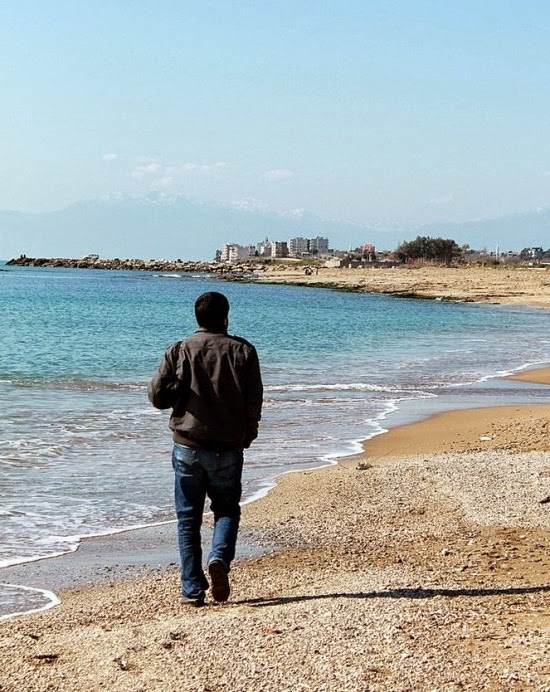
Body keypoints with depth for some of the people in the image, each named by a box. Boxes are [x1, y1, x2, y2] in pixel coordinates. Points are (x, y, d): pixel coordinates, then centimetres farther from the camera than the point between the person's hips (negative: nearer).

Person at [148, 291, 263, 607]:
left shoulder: (179, 351, -1)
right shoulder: (242, 351, 0)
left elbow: (157, 396, -5)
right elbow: (255, 401, -2)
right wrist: (247, 435, 13)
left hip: (188, 446, 0)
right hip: (228, 449, 0)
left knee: (189, 518, 8)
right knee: (227, 510, 16)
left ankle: (193, 590, 5)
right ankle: (220, 558, -11)